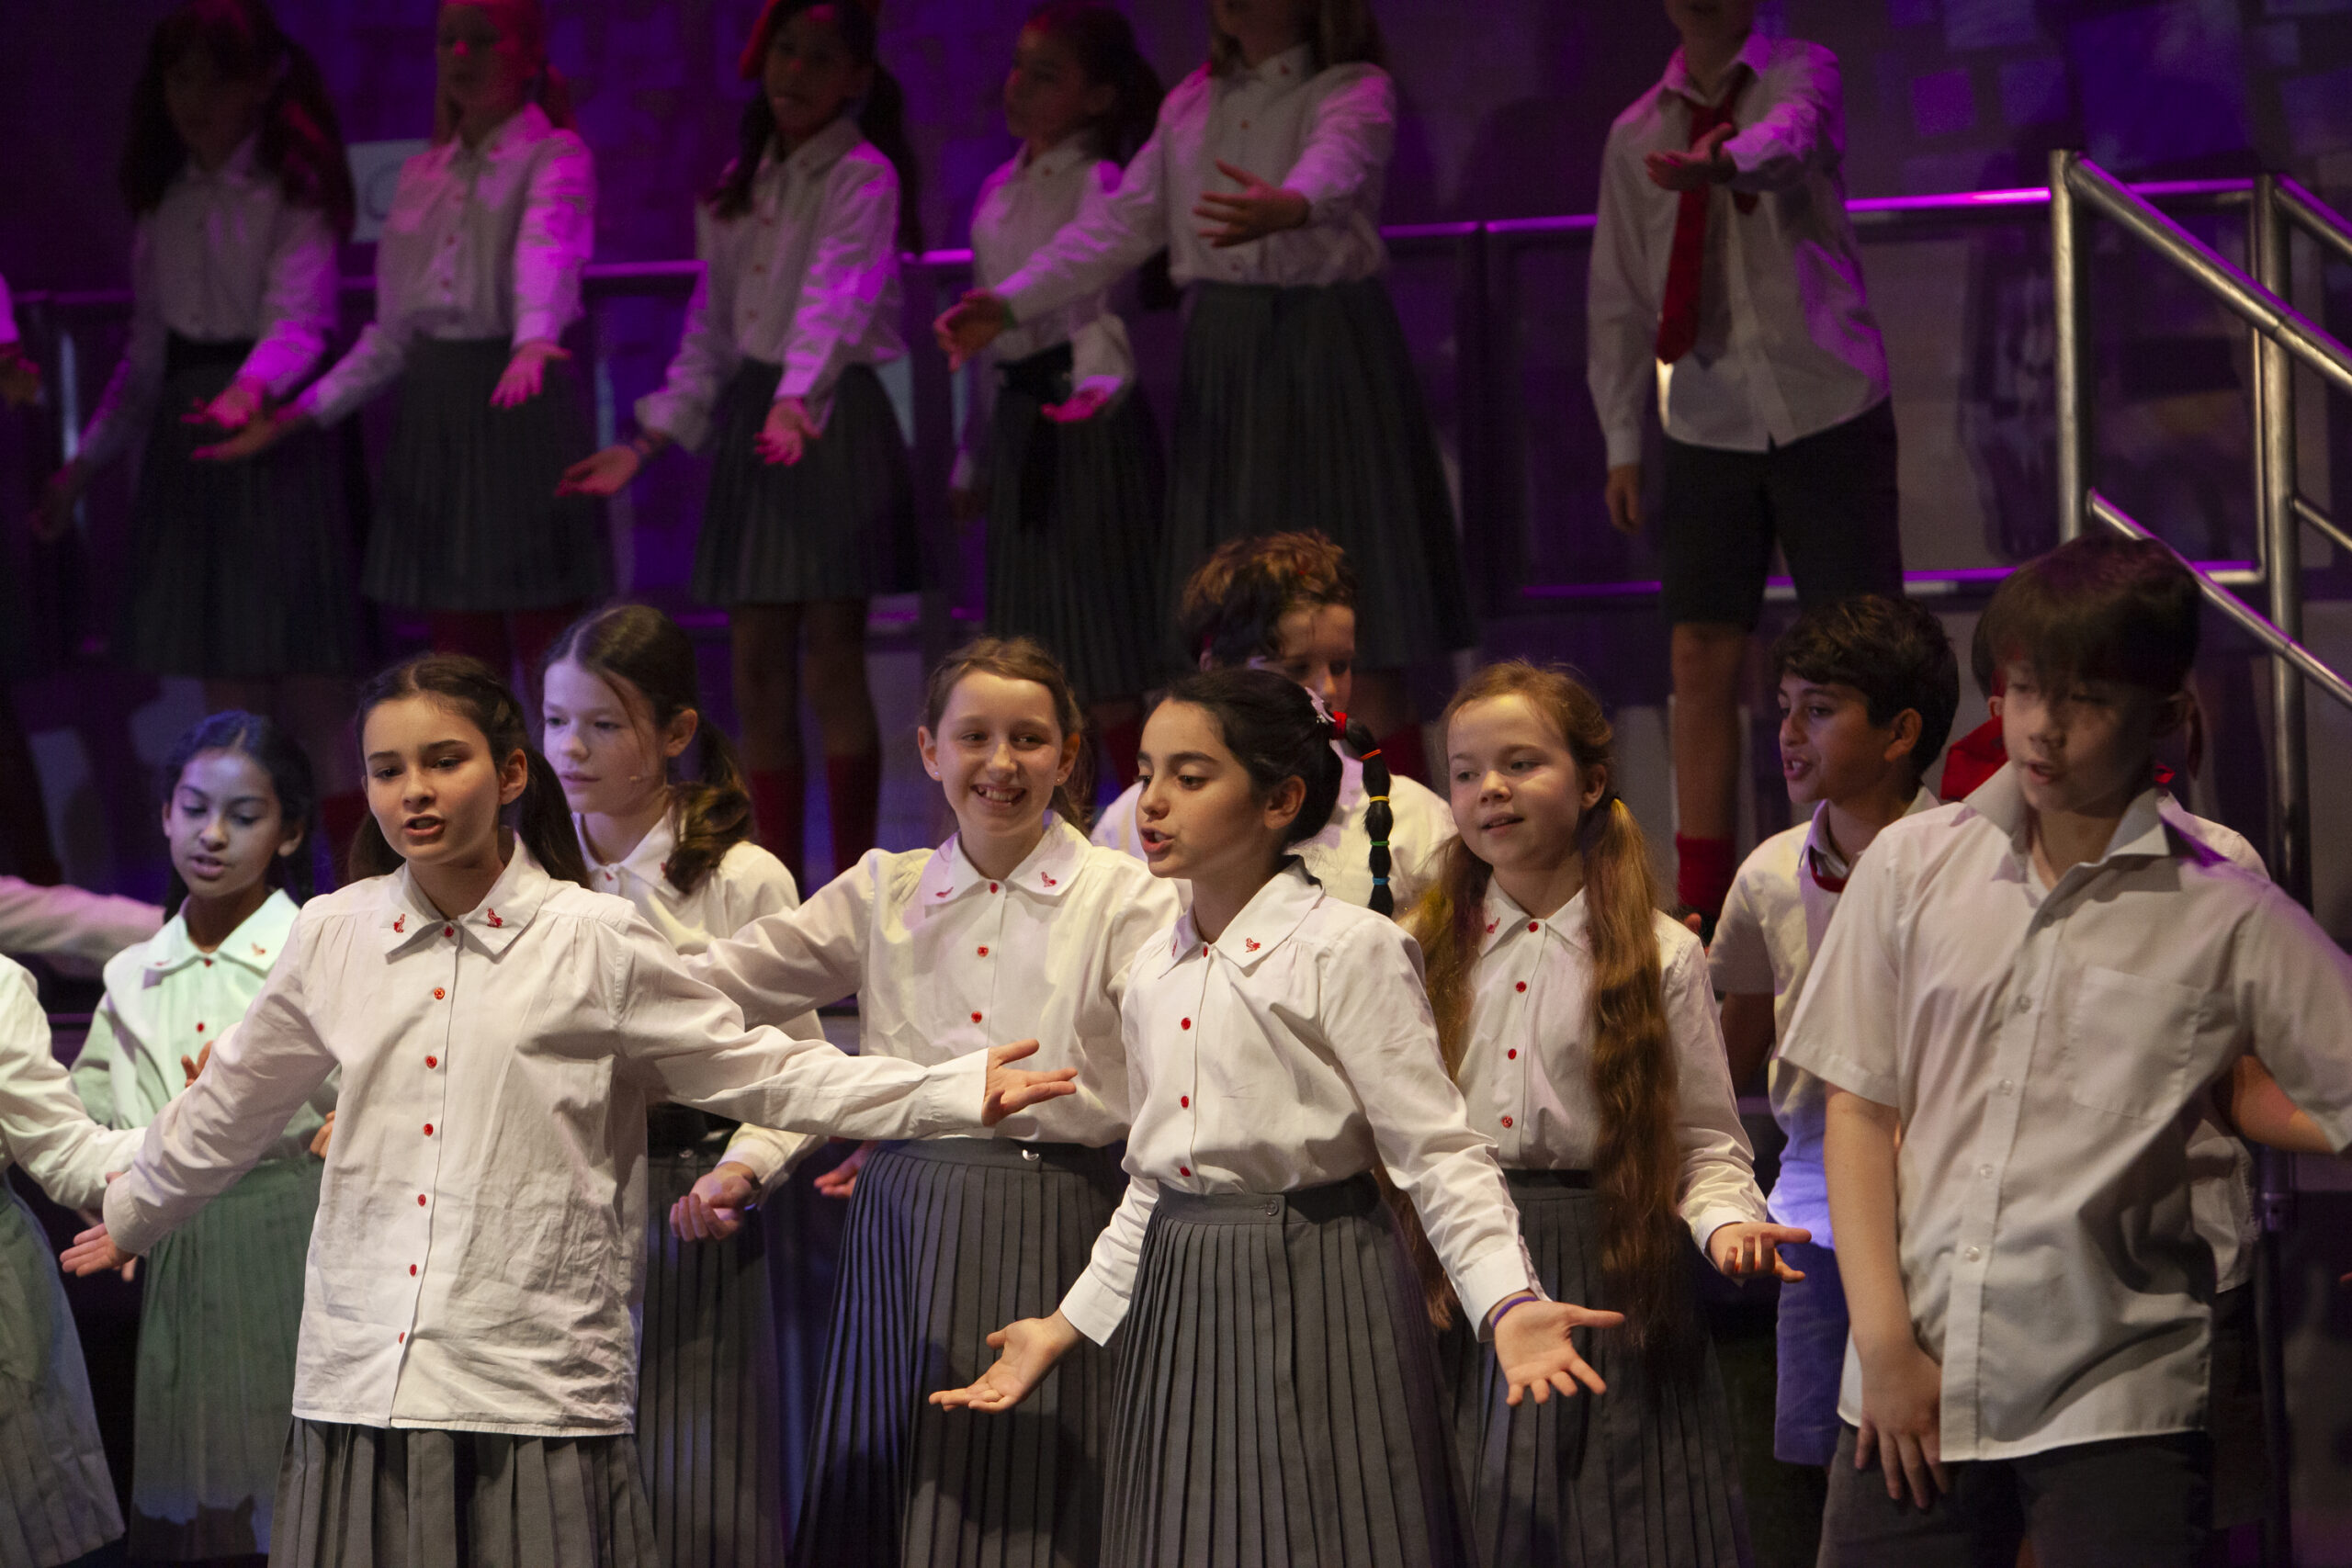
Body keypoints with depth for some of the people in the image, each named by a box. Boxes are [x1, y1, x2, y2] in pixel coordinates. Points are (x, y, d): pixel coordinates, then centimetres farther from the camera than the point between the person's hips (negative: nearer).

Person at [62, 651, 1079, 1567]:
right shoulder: (332, 938, 9)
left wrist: (956, 1094, -2)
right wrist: (134, 1217, 38)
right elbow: (231, 1105, 25)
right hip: (361, 1390, 3)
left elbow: (762, 1074, 4)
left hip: (536, 1390, -3)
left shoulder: (594, 943, 0)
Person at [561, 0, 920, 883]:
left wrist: (796, 402, -39)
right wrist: (647, 443, 9)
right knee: (757, 667, 4)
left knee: (833, 661, -7)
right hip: (749, 419, 7)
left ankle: (853, 887, -2)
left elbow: (835, 299, -23)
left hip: (833, 418, -7)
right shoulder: (737, 188, 15)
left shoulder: (862, 177, -6)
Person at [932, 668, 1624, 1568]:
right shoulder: (1156, 971, 11)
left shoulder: (1350, 951, -9)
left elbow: (1438, 1154, -13)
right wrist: (1069, 1324, 19)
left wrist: (1507, 1304, -26)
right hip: (1181, 1305, 6)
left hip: (1315, 1302, -6)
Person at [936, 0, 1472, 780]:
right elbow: (1120, 223, 13)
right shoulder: (1193, 104, 14)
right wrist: (1009, 303, 0)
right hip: (1221, 362, 6)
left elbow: (1335, 170, -27)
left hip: (1326, 361, -6)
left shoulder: (1355, 93, -4)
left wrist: (1287, 208, -51)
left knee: (1359, 643, -8)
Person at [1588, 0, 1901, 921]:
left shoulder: (1802, 76, -1)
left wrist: (1725, 161, -49)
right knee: (1702, 659, 1)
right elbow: (1618, 295, 13)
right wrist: (1622, 438, 6)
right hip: (1707, 426, 3)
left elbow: (1791, 137, -26)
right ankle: (1701, 902, 5)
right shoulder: (1637, 134, 11)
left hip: (1826, 410, -3)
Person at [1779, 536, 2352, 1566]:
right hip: (1909, 1397, 2)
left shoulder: (2226, 920, -2)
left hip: (2117, 1404, -2)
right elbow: (1858, 1108, 7)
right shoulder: (1912, 865, 6)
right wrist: (1885, 1343, 1)